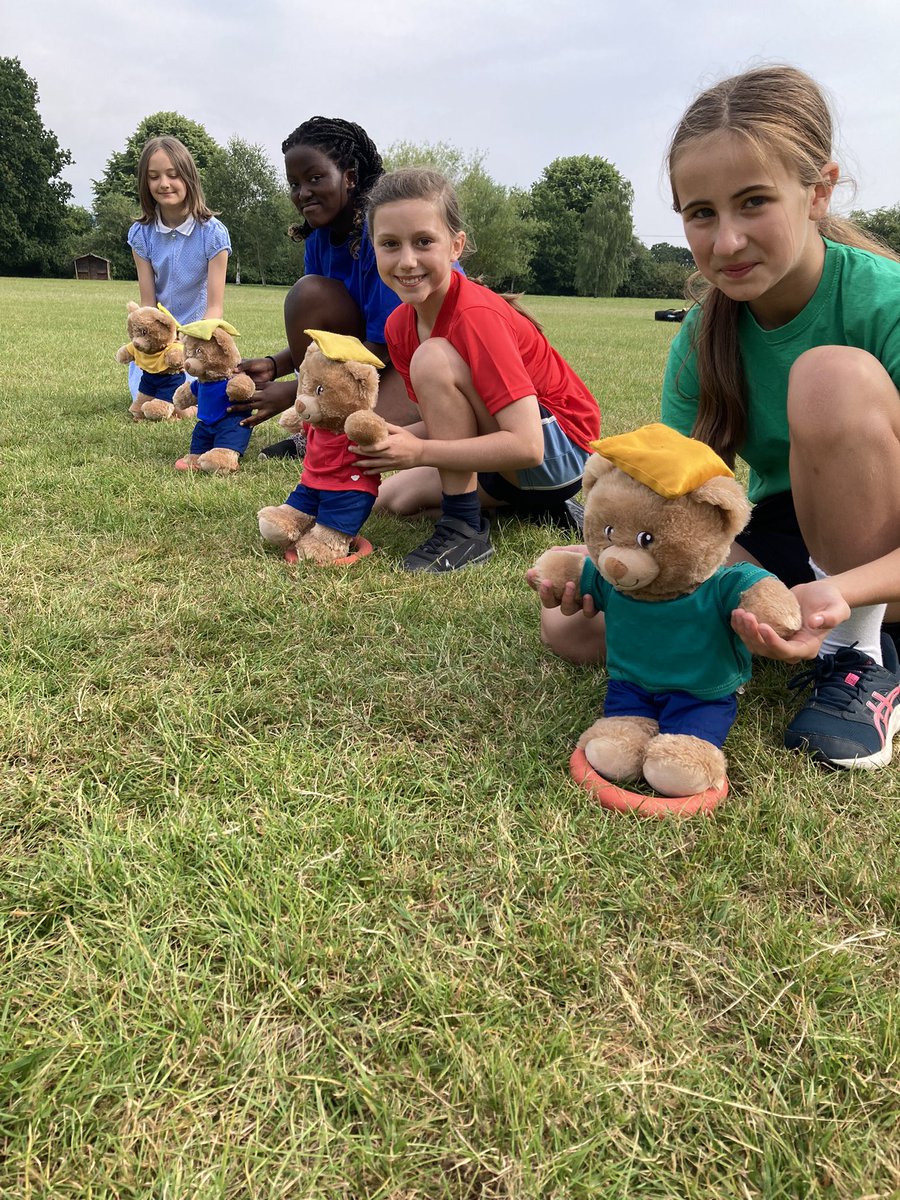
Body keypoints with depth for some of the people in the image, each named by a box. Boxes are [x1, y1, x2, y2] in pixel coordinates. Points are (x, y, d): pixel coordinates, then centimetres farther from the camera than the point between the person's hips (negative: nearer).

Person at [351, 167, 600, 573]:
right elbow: (447, 421, 2)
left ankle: (465, 529, -16)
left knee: (433, 359, -24)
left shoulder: (476, 315, -25)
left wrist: (420, 452, -34)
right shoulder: (399, 326, -1)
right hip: (508, 462, 9)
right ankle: (542, 508, 8)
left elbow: (527, 444, -31)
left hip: (561, 455, -9)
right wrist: (383, 442, -16)